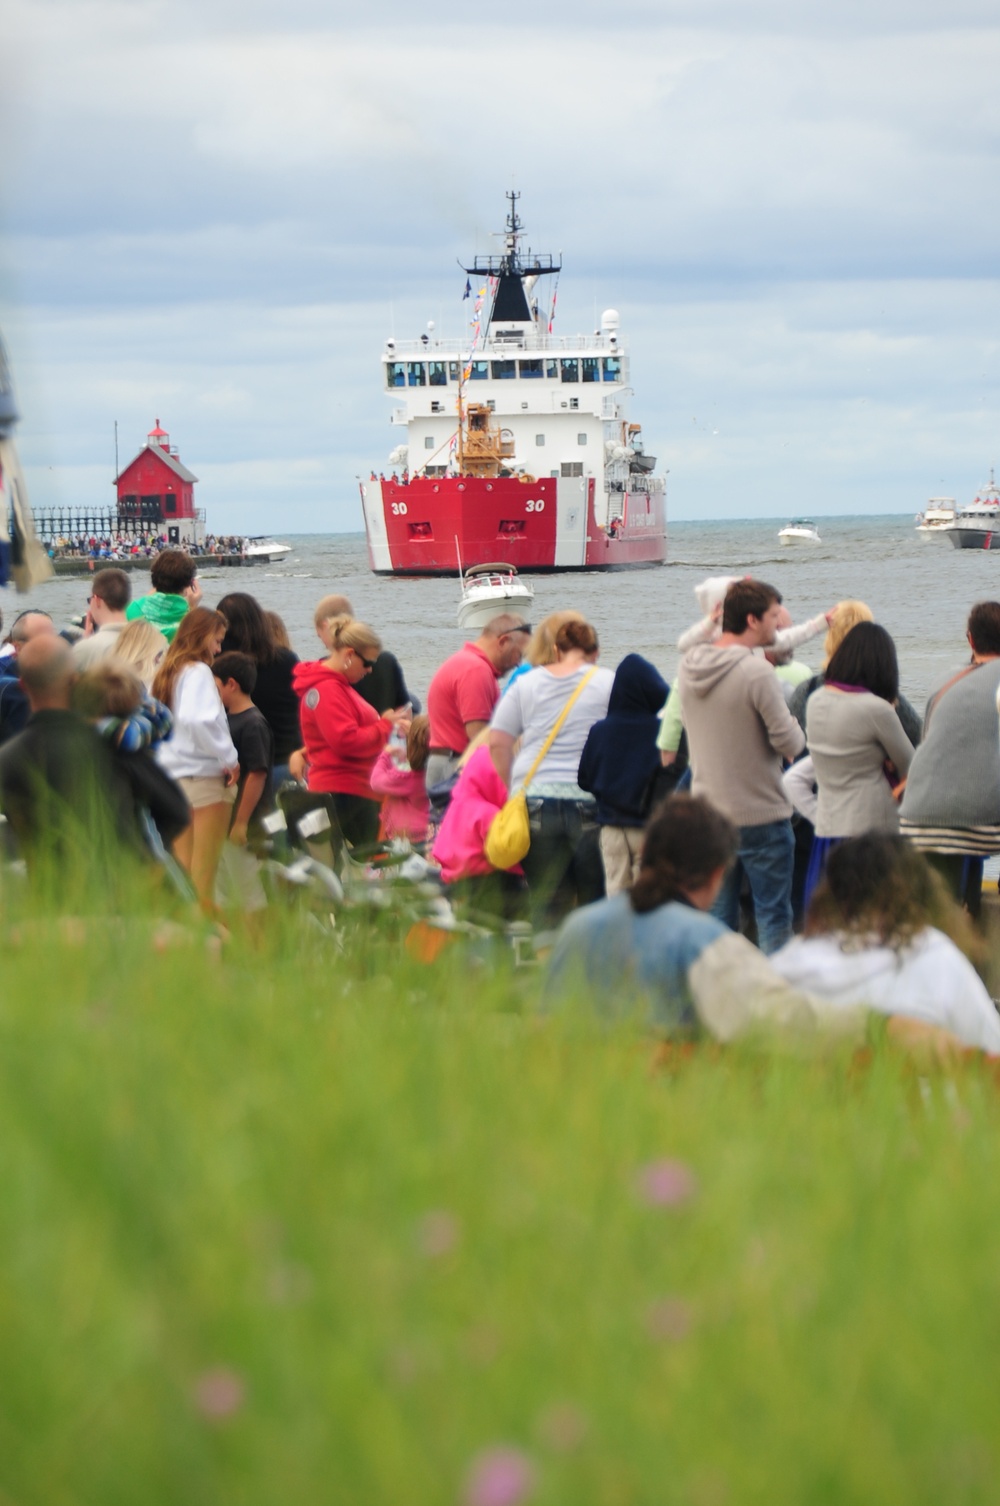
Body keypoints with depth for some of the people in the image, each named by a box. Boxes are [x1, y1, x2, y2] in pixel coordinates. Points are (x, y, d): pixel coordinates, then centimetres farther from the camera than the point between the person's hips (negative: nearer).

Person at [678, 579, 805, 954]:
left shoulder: (688, 665, 2)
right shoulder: (757, 672, -19)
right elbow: (789, 743, -19)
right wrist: (795, 728, 4)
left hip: (707, 812, 6)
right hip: (761, 815, -6)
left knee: (718, 918, 13)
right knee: (773, 917, 2)